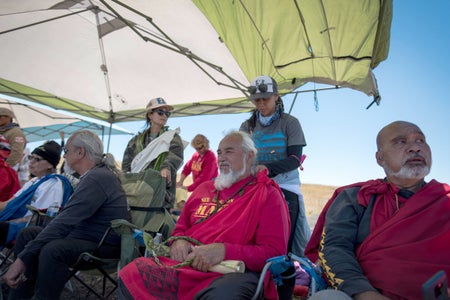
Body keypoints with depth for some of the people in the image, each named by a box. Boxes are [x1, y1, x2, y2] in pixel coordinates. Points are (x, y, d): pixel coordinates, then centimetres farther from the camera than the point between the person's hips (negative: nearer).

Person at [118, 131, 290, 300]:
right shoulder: (204, 188, 21)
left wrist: (224, 251, -18)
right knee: (131, 274, -16)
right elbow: (180, 228, 27)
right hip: (185, 263, 6)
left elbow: (275, 251, -6)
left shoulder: (268, 195, 3)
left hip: (233, 272, -5)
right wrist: (179, 241, 1)